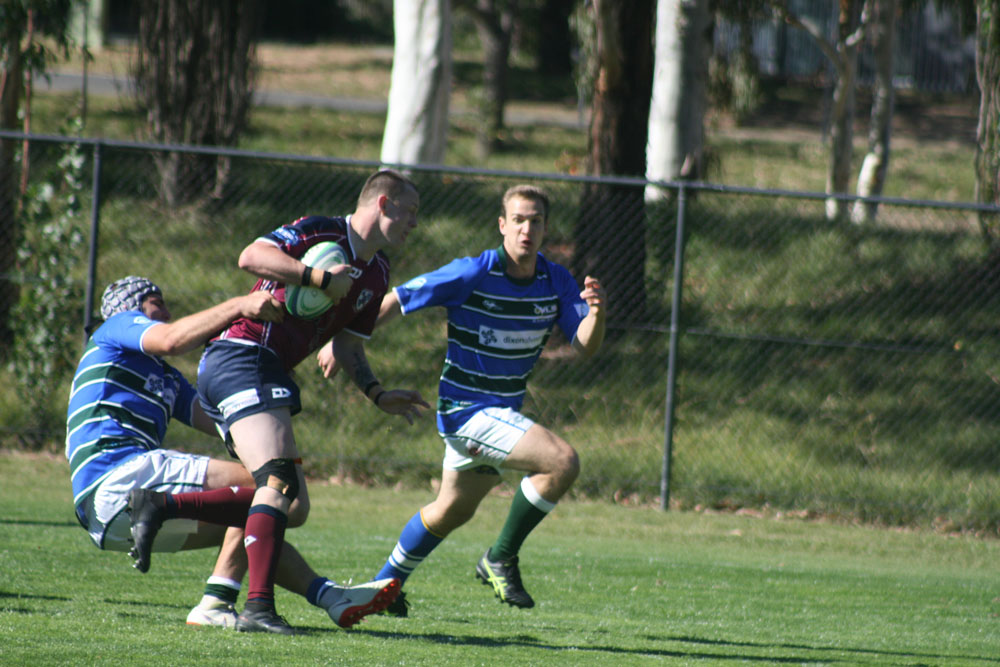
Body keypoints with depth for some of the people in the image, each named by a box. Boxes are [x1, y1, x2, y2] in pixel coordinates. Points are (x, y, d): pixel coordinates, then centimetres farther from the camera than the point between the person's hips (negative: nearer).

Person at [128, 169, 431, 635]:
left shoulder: (376, 274, 18)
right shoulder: (321, 232, -9)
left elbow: (349, 348, 23)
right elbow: (252, 257, -23)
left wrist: (379, 396, 8)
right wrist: (320, 277, -29)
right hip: (241, 357, -10)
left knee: (290, 500, 8)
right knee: (279, 481, -22)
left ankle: (161, 508, 5)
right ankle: (259, 607, -29)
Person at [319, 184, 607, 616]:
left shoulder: (556, 281, -2)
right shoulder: (472, 274, -18)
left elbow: (586, 345, -10)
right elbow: (395, 302, -11)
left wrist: (596, 312, -32)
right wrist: (341, 343, -9)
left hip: (502, 412, 8)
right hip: (468, 409, -8)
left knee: (453, 511, 24)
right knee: (562, 461, -25)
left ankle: (386, 583, 44)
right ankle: (501, 559, -11)